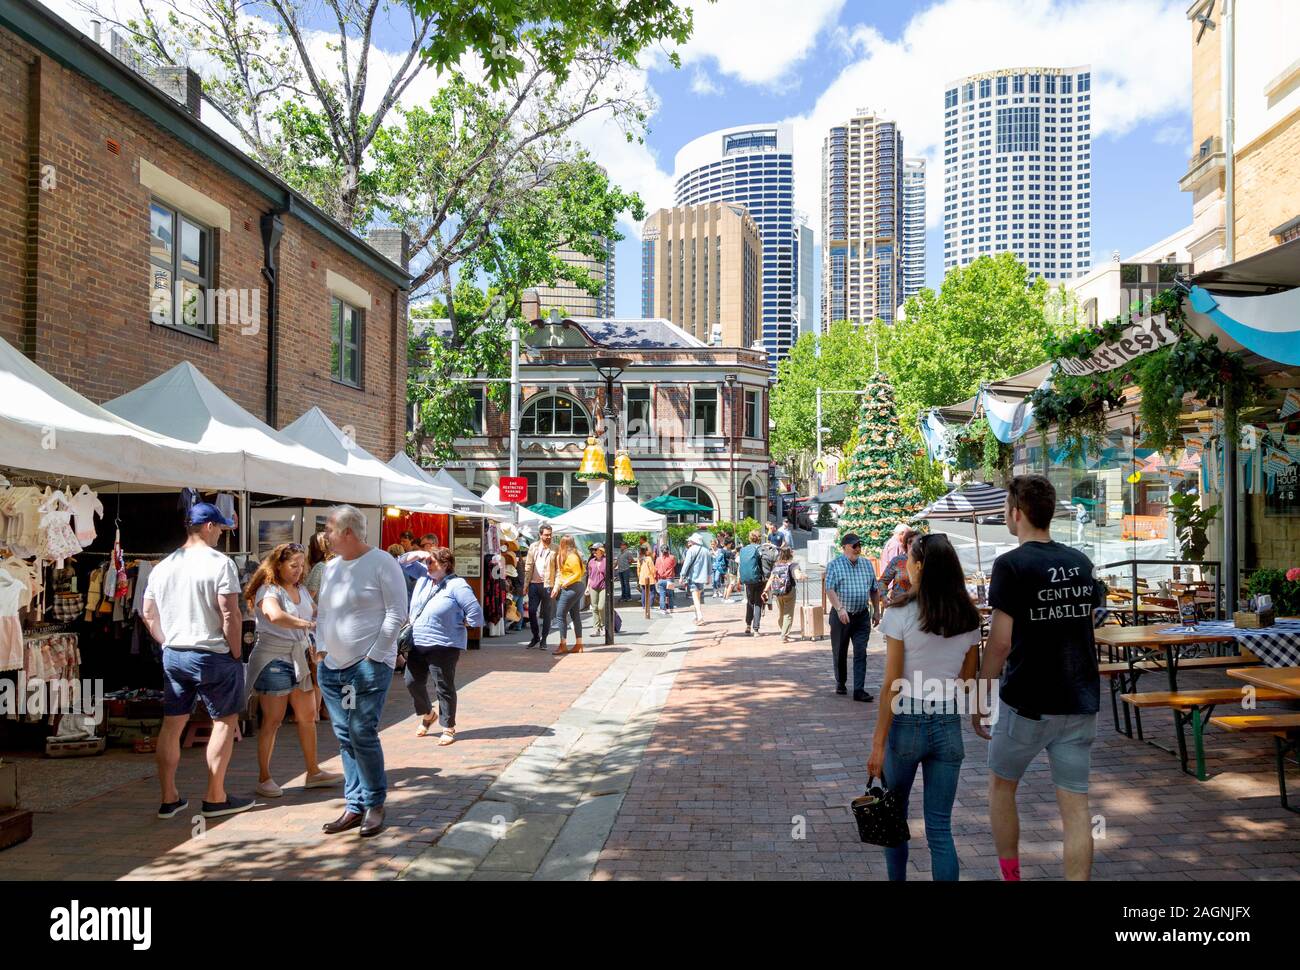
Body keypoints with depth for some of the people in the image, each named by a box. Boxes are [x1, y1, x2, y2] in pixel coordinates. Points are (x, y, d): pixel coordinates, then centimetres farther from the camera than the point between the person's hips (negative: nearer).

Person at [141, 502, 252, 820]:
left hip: (173, 655, 7)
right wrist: (235, 653, -9)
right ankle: (215, 798, 9)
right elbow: (230, 614, -17)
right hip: (212, 655, -6)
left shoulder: (163, 567, 9)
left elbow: (148, 614, 14)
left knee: (171, 725, 13)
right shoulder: (220, 563, -13)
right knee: (225, 722, 5)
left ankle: (169, 799, 19)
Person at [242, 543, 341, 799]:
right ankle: (264, 778, 9)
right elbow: (276, 616, -35)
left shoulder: (301, 590, 11)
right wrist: (309, 624, -34)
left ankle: (313, 772, 19)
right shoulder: (268, 591, -14)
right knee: (272, 720, -1)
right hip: (273, 660, -7)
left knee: (307, 716, 10)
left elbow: (316, 614, 23)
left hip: (299, 658, 7)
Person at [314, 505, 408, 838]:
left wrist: (373, 656, -12)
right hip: (332, 667, 7)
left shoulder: (381, 563, -9)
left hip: (369, 666, -7)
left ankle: (375, 805, 9)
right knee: (345, 738, 9)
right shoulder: (331, 566, 13)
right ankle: (355, 807, 17)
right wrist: (322, 649, 8)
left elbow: (397, 614, -11)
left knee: (362, 734, -8)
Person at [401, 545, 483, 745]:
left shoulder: (457, 585, -14)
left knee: (444, 687, 2)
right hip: (417, 644, 7)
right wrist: (418, 554, 1)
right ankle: (427, 715, 37)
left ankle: (449, 728, 16)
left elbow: (475, 612, -16)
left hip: (443, 646, -7)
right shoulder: (424, 577, 8)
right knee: (412, 681, 12)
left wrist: (461, 624, -5)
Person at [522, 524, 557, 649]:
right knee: (531, 611, 3)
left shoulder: (555, 549, 0)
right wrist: (526, 584, 2)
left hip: (548, 585, -2)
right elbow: (528, 566, 7)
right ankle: (535, 637, 19)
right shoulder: (533, 547, 6)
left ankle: (543, 639, 15)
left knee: (547, 614, 4)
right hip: (534, 583, 2)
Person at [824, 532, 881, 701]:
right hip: (841, 615, -3)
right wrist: (840, 608, -24)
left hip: (862, 616, 3)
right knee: (840, 653, 10)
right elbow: (830, 589, -13)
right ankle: (840, 684, 28)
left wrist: (876, 611, 13)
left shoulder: (867, 564, 10)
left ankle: (859, 690, -5)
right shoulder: (835, 565, -4)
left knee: (861, 653, -4)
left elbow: (874, 590, 16)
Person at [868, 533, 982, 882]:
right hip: (949, 726, 3)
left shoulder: (900, 615, -12)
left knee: (894, 815, 18)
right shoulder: (969, 619, 1)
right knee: (940, 828, 7)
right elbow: (966, 683, 8)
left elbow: (891, 686, -13)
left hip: (906, 723, -3)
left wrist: (878, 743, -9)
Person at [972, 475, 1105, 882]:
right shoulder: (1080, 562, 6)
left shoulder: (1011, 565, -13)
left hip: (1026, 703, -5)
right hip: (1081, 700, 5)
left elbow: (1000, 642, -16)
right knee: (1075, 803, 7)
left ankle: (1010, 875, 25)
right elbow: (1090, 617, 13)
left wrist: (978, 694, -6)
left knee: (1001, 785, 17)